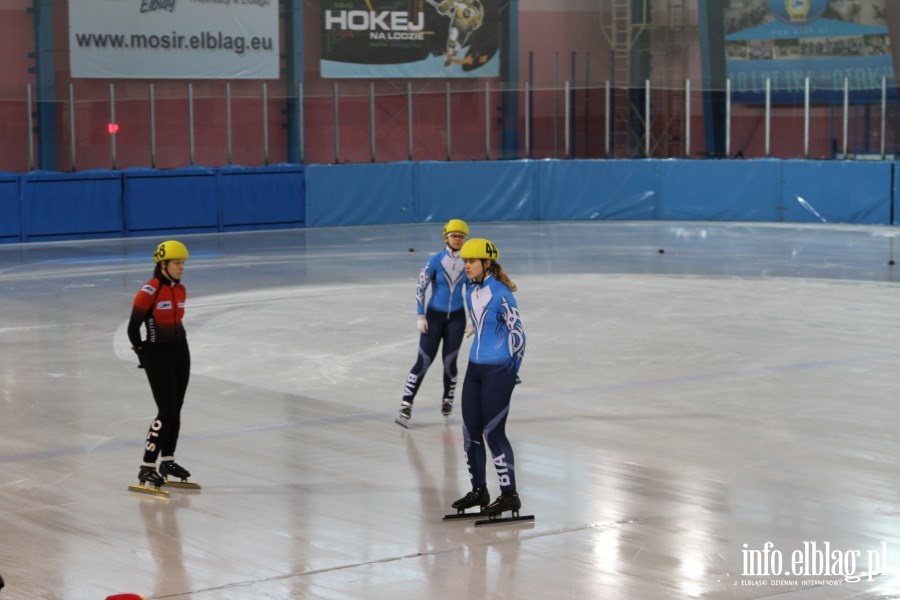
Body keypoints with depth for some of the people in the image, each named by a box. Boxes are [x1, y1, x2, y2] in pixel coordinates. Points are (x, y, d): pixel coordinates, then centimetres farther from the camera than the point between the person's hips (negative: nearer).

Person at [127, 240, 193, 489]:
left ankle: (168, 460, 25)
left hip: (180, 353, 8)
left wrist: (177, 343, 14)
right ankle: (147, 467, -6)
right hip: (157, 355, -8)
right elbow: (133, 328, -13)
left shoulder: (180, 290, 6)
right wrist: (143, 354, -3)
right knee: (166, 411, -10)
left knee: (176, 409, 12)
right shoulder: (149, 291, -18)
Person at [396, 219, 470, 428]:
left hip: (456, 318, 2)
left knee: (449, 362, 5)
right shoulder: (436, 260, -11)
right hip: (434, 316, -2)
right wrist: (420, 316, -12)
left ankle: (447, 403, 23)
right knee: (424, 361, -5)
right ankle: (406, 406, -3)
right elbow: (420, 287, -9)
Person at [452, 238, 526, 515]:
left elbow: (518, 333, -12)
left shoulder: (500, 294, -16)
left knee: (493, 432, -5)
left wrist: (512, 370, -6)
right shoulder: (471, 291, 7)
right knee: (470, 431, 10)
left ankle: (510, 495, 5)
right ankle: (479, 490, 23)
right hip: (475, 368, 8)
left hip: (498, 372, -8)